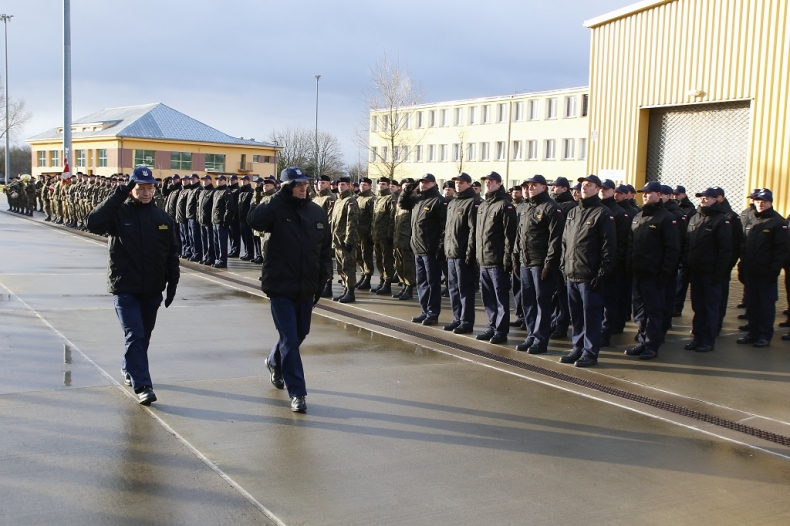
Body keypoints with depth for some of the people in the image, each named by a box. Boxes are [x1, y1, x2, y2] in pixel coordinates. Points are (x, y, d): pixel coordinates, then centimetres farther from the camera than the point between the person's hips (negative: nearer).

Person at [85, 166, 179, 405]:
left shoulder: (162, 217, 5)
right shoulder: (119, 213, -6)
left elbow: (172, 253, 9)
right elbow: (93, 223, -25)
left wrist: (172, 283, 4)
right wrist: (119, 195, -25)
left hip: (152, 290, 4)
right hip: (124, 289, -4)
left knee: (144, 337, 17)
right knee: (135, 336, -11)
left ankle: (129, 369, 40)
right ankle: (142, 386, -9)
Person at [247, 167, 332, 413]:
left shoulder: (318, 213, 3)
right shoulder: (278, 211, -10)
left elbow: (325, 249, 10)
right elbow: (253, 219, -31)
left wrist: (322, 280, 5)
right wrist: (282, 196, -27)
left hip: (306, 288, 5)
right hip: (281, 286, -5)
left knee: (299, 334, 20)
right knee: (289, 339, -5)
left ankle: (274, 362, 49)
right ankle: (297, 392, 3)